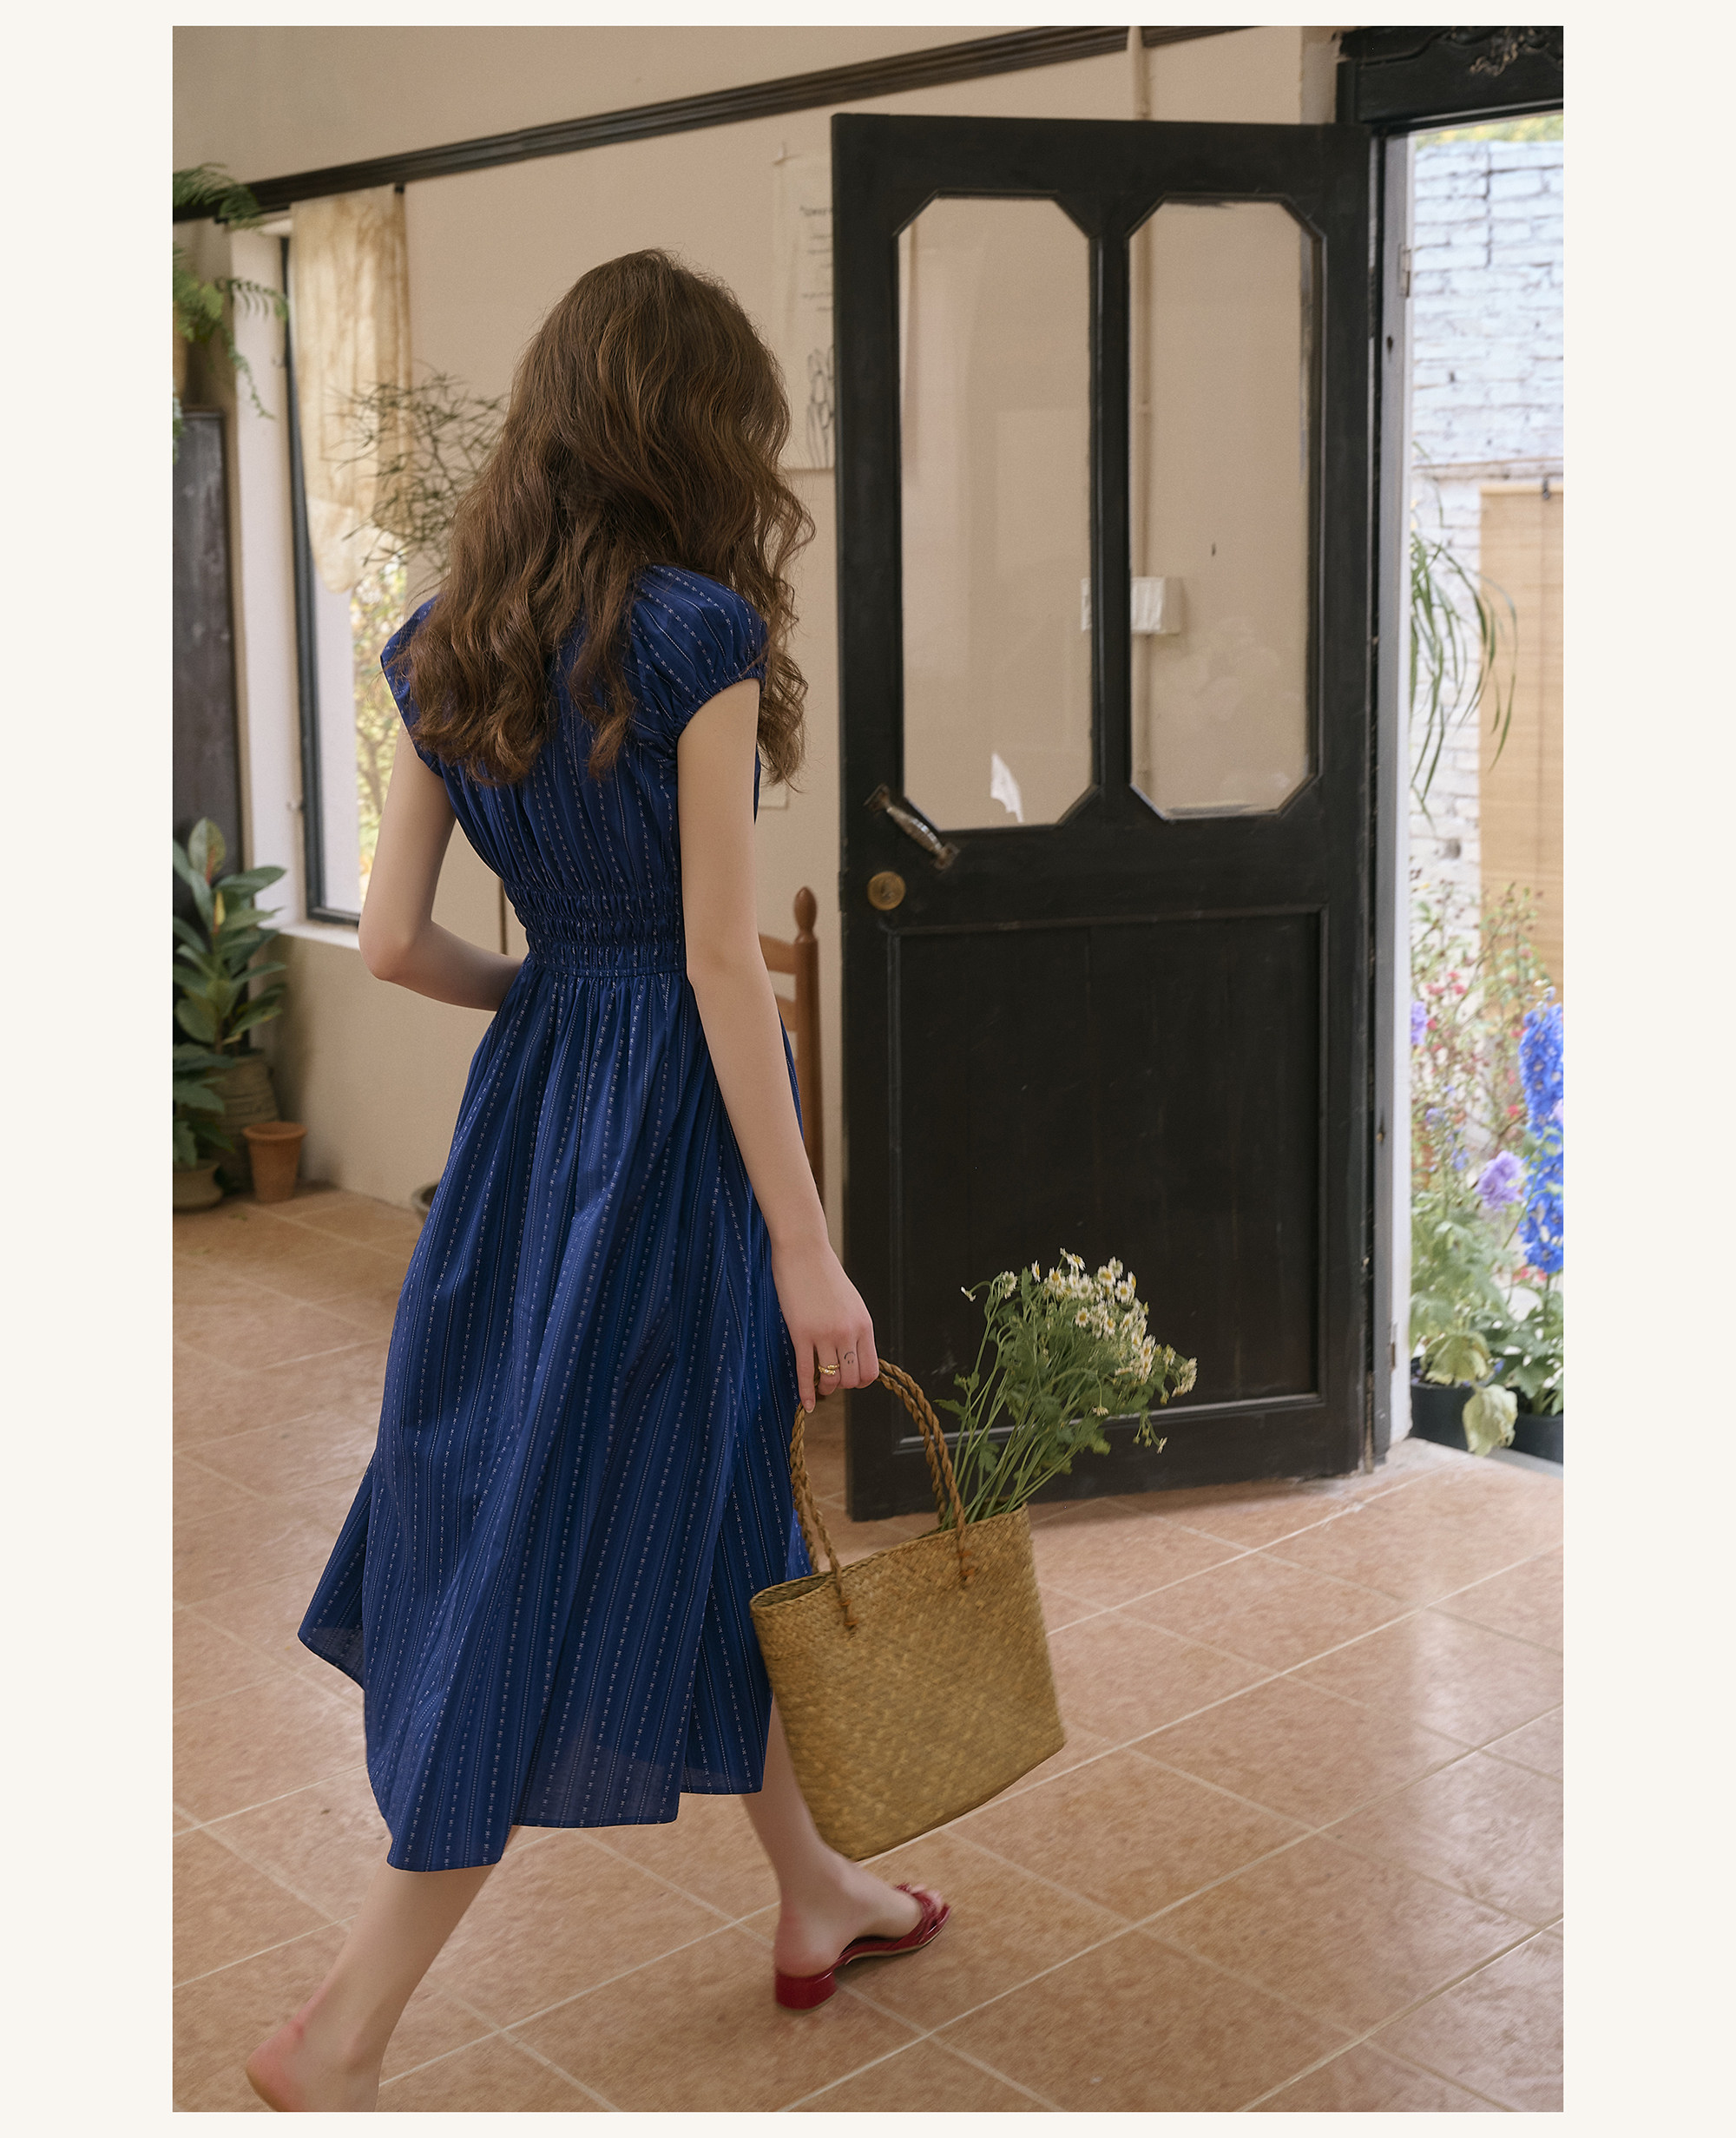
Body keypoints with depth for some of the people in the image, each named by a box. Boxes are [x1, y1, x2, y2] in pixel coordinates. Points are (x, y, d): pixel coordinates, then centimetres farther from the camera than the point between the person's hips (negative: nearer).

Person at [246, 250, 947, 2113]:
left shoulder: (445, 643, 5)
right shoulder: (697, 632, -15)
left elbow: (393, 941, 3)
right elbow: (723, 960, -18)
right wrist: (807, 1250, -14)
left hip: (535, 1098, 8)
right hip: (672, 1112, -8)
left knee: (715, 1493, 21)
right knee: (572, 1550, 2)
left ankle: (814, 1888, 39)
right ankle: (340, 2035, 11)